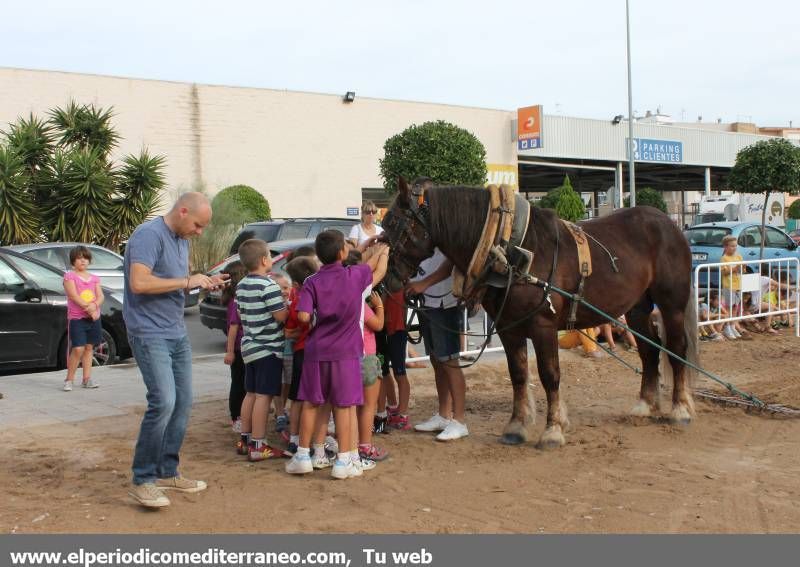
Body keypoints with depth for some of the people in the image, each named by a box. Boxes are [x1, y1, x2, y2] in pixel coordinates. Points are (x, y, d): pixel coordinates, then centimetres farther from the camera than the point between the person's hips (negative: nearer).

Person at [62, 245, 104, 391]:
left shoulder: (94, 278, 15)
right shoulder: (70, 276, 0)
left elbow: (100, 296, 5)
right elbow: (74, 296, -12)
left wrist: (95, 306, -16)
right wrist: (88, 308, -19)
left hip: (93, 318, 5)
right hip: (76, 318, -5)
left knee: (89, 347, 7)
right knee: (78, 349, -12)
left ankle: (87, 379, 13)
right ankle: (69, 379, -1)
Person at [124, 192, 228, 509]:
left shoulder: (182, 240, 13)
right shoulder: (149, 235, -15)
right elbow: (139, 283, -26)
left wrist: (205, 282, 3)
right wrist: (187, 282, -20)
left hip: (177, 334, 9)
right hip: (150, 334, -9)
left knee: (183, 403, 10)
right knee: (163, 402, -16)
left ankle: (167, 473, 22)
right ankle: (142, 481, -5)